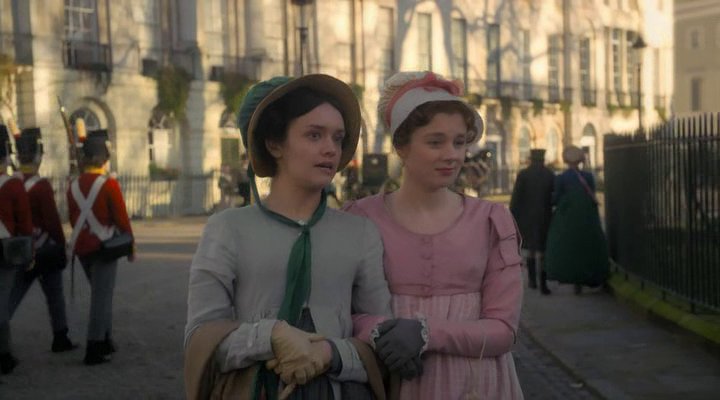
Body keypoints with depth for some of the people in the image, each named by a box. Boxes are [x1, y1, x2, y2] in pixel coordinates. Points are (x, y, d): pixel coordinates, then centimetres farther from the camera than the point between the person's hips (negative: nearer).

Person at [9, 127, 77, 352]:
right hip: (44, 250, -5)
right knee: (55, 296, 10)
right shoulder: (42, 186, -16)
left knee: (12, 297, 8)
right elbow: (52, 221, -16)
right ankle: (60, 339, 18)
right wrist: (62, 246, -5)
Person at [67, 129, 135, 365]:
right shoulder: (109, 184, -13)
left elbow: (73, 219, 13)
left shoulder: (73, 186, 4)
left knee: (101, 293, 20)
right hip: (104, 246, -6)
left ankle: (106, 342, 28)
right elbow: (122, 219, -12)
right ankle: (94, 350, -6)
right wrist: (130, 247, -2)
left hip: (82, 248, 6)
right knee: (101, 296, -3)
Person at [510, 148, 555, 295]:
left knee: (529, 247, 17)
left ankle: (532, 279, 18)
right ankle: (543, 284, -4)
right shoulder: (550, 175, -1)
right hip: (544, 217, 0)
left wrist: (512, 216, -2)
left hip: (526, 217, 0)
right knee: (542, 249, 2)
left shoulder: (523, 174, -6)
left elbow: (516, 197, -7)